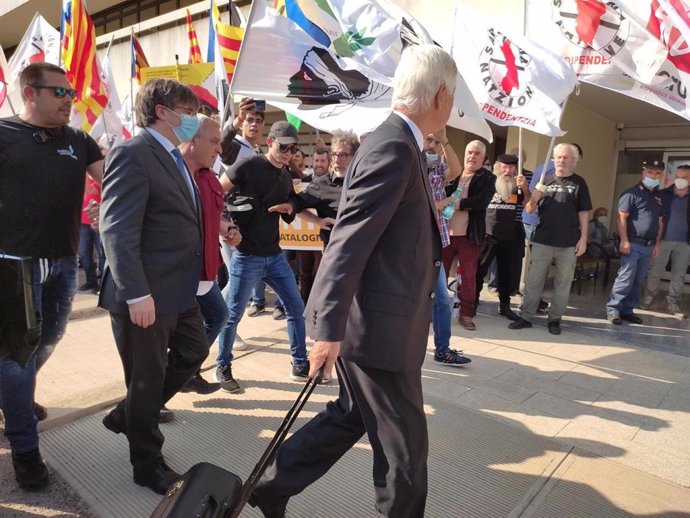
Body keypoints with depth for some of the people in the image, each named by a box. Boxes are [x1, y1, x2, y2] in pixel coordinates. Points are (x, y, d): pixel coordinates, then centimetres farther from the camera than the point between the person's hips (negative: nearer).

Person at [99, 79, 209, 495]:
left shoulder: (173, 157, 14)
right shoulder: (133, 154, -15)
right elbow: (117, 230, -23)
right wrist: (136, 294, -27)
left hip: (180, 290, 10)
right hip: (147, 295, -9)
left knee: (194, 352, 22)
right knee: (147, 379, 6)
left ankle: (127, 414, 40)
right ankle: (148, 464, 28)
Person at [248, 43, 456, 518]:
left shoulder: (399, 144, 12)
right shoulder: (393, 147, -20)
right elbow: (348, 243, -25)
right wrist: (329, 328, -25)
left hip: (376, 318, 10)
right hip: (376, 323, -10)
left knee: (352, 416, 23)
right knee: (404, 440, 9)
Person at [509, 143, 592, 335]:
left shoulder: (579, 183, 4)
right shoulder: (545, 180, 9)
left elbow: (583, 213, 2)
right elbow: (530, 210, 7)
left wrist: (583, 239, -5)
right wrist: (534, 197, -14)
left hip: (568, 243, -1)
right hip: (542, 241, 1)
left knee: (563, 284, 8)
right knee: (534, 281, 4)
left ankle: (555, 319, 19)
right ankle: (526, 317, 12)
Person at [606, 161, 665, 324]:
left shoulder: (659, 196, 15)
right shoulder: (632, 193, -5)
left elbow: (660, 222, 19)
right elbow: (622, 218, -11)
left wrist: (657, 244, 12)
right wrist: (624, 241, -17)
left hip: (648, 246, 7)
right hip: (633, 244, -6)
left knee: (638, 282, 9)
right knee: (625, 279, -8)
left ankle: (627, 310, 17)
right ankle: (613, 309, -1)